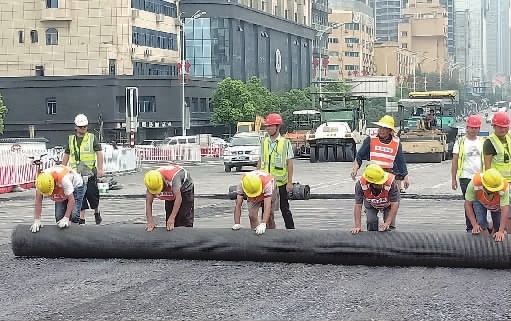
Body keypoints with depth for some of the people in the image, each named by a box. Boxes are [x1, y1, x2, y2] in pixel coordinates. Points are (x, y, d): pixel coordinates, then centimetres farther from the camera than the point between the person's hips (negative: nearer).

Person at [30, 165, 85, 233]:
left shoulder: (63, 179, -45)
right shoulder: (40, 180, -30)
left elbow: (71, 200, -39)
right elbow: (38, 201, -23)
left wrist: (66, 218, -41)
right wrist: (37, 220, -27)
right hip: (60, 191, 5)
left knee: (74, 216, -19)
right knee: (59, 217, -8)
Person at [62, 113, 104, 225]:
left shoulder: (92, 138, 3)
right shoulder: (71, 139, 12)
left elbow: (99, 153, -1)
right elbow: (66, 155, 19)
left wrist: (100, 169, -9)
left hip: (90, 172, -3)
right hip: (77, 173, 3)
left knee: (92, 194, -3)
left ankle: (97, 213, 22)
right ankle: (81, 218, 8)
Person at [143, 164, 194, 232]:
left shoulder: (173, 177, -45)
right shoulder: (151, 182, -30)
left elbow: (178, 198, -48)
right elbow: (148, 203, -27)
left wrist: (172, 218, -53)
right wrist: (150, 221, -37)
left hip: (185, 189, -5)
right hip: (170, 195, 5)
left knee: (185, 219, -13)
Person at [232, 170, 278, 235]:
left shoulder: (267, 183, -47)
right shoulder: (241, 185, -39)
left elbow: (267, 206, -54)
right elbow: (238, 205, -35)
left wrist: (263, 224, -66)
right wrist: (237, 224, -44)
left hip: (269, 193, -2)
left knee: (269, 215, -5)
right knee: (252, 215, -16)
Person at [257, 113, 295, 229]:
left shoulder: (285, 142, -5)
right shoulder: (264, 142, 8)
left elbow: (290, 164, -5)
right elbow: (260, 161, 13)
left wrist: (290, 182, -9)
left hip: (281, 182, -4)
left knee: (284, 208, 3)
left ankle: (290, 229, 12)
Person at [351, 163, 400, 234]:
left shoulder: (391, 182, -42)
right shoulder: (361, 184, -38)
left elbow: (394, 204, -36)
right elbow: (358, 206, -31)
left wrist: (387, 223, -43)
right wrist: (358, 226, -34)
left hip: (388, 204, -1)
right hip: (371, 204, 1)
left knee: (389, 226, -16)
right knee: (371, 221, -19)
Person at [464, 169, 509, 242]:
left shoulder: (504, 187, -41)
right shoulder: (474, 183, -40)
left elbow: (505, 210, -42)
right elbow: (468, 204, -29)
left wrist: (501, 231, -48)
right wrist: (474, 225, -32)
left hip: (498, 204, 1)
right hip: (479, 201, -1)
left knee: (498, 225, -6)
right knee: (481, 222, -21)